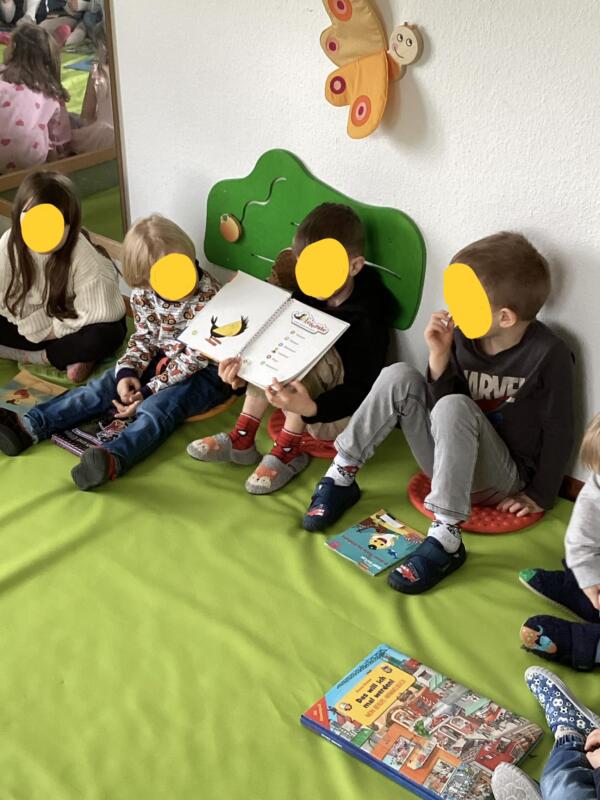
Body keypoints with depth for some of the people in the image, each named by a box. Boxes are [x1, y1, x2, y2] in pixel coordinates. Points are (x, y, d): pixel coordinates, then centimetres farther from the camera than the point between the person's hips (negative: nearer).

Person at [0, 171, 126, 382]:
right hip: (34, 323, 4)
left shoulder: (83, 256, -29)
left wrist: (55, 329, -19)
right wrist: (42, 326, -18)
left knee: (106, 335, -35)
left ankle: (34, 357, -15)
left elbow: (102, 314, -28)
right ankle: (68, 356, -16)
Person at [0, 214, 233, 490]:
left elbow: (196, 356, -22)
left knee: (157, 406, -34)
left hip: (206, 371, -7)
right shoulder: (143, 295, -6)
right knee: (102, 387, -10)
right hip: (164, 360, 7)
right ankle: (30, 426, -19)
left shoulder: (208, 296, -24)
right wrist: (127, 371, -15)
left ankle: (113, 460, -60)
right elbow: (144, 338, 6)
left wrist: (148, 391, -22)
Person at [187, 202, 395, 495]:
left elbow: (361, 391, -28)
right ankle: (242, 438, -14)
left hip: (338, 413, -7)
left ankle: (289, 449, -20)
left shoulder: (368, 318, -24)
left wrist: (310, 408, -47)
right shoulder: (308, 293, -5)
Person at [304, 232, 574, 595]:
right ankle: (342, 476, -7)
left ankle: (446, 539, -32)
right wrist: (440, 356, -19)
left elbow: (558, 431, -9)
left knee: (454, 407, -33)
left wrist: (540, 497, -4)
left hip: (499, 481, -5)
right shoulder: (462, 335, -7)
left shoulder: (549, 354, -18)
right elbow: (439, 401, -4)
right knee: (399, 376, -14)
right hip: (449, 463, 5)